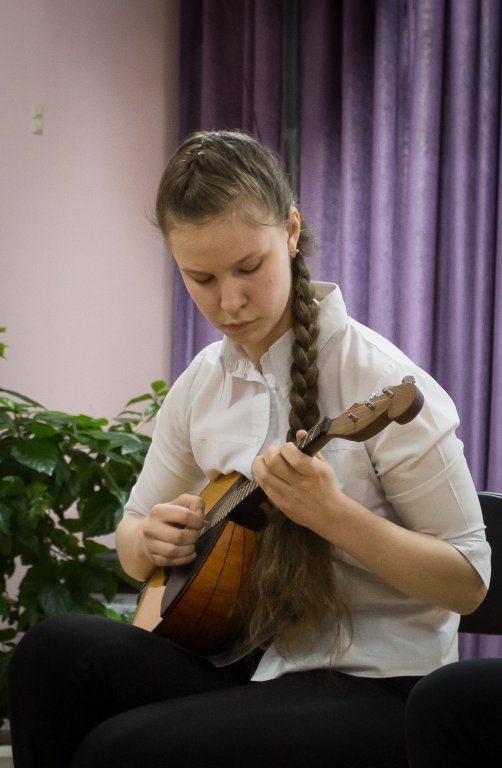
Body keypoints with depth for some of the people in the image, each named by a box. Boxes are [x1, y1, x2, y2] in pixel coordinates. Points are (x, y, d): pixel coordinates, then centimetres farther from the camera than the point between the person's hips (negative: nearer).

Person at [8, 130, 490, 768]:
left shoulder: (381, 383, -13)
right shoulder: (201, 385, 6)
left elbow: (468, 583, -11)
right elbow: (133, 542, 18)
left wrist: (332, 514, -25)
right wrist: (151, 541, -8)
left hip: (372, 683, -6)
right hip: (245, 660, 6)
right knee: (52, 653, -20)